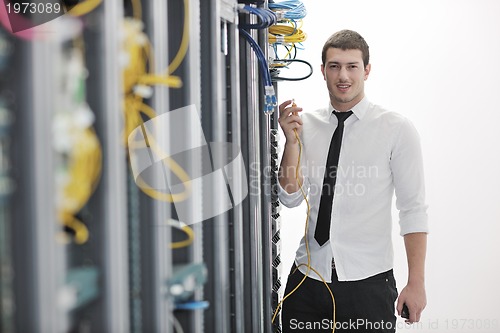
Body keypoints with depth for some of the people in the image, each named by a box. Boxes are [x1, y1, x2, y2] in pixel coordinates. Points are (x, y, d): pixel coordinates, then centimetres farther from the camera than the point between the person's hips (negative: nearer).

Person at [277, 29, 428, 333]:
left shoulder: (397, 129, -7)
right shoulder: (306, 124, 5)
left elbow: (414, 209, -7)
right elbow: (291, 197, 3)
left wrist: (416, 283, -11)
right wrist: (292, 140, -11)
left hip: (368, 284, -3)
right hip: (308, 276, 3)